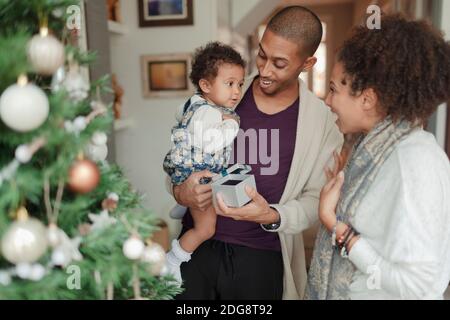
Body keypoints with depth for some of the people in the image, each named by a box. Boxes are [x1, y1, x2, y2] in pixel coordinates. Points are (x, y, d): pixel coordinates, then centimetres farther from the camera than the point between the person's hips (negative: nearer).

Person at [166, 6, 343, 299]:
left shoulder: (322, 120, -6)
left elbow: (316, 198, -3)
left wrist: (273, 216, -22)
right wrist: (180, 191, -17)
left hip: (262, 257, -1)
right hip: (197, 246, 2)